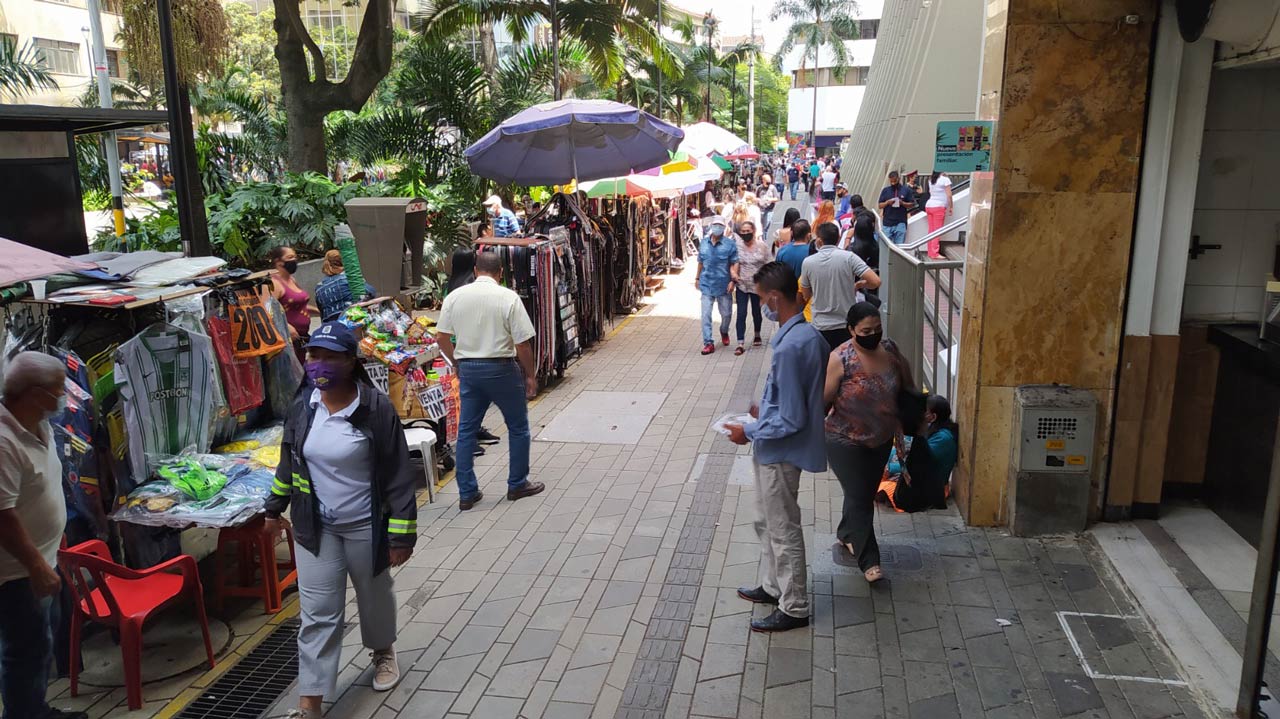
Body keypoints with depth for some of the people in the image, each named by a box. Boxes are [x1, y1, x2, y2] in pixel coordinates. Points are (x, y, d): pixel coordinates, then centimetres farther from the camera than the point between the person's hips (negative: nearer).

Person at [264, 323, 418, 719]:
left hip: (365, 526, -3)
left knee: (374, 596, 19)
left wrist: (401, 534, -16)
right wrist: (275, 508, 18)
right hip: (315, 527, 3)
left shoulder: (376, 408, -19)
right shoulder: (302, 406, -4)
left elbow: (398, 475, -16)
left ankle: (383, 651, 48)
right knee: (317, 614, 4)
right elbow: (288, 461, 13)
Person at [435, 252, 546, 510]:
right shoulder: (509, 298, -11)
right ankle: (517, 485, 23)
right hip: (500, 368, -4)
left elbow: (441, 338, 4)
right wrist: (531, 375, 1)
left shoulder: (455, 296, 1)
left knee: (466, 430, 13)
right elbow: (523, 343, -12)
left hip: (467, 369, 4)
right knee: (518, 427, 14)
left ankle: (467, 493, 16)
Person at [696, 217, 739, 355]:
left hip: (724, 285, -2)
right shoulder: (704, 243, 5)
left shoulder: (730, 244, -6)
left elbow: (735, 263, -7)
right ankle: (708, 343, 2)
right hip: (707, 285, 2)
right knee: (706, 315, -3)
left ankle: (724, 332, 42)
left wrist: (733, 280, -16)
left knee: (726, 313, 12)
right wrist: (697, 278, 17)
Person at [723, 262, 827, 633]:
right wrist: (766, 411, 16)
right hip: (776, 450, 10)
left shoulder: (789, 347, -29)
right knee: (767, 522, 24)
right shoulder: (808, 334, 2)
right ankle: (772, 586, 40)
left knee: (783, 530, 6)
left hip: (780, 453, -10)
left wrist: (749, 432, -15)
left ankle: (794, 608, 21)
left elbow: (791, 420, -26)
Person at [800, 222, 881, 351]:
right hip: (848, 325, -1)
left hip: (821, 327, 1)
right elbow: (875, 282, -14)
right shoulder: (848, 257, -9)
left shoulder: (807, 262, -4)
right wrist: (857, 285, 5)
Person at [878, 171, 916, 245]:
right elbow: (880, 205, 11)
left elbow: (912, 204, 5)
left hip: (900, 223, -2)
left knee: (899, 245, -2)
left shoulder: (906, 190, 5)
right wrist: (887, 203, -9)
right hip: (887, 223, 2)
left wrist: (902, 203, -12)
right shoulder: (885, 191, 11)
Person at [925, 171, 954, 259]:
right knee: (937, 231, -6)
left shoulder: (931, 180, 12)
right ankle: (935, 253, -8)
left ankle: (931, 252, 9)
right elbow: (949, 195, -10)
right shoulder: (945, 179, -7)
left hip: (929, 205, 7)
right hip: (939, 207, -7)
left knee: (931, 230, 8)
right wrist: (951, 207, -1)